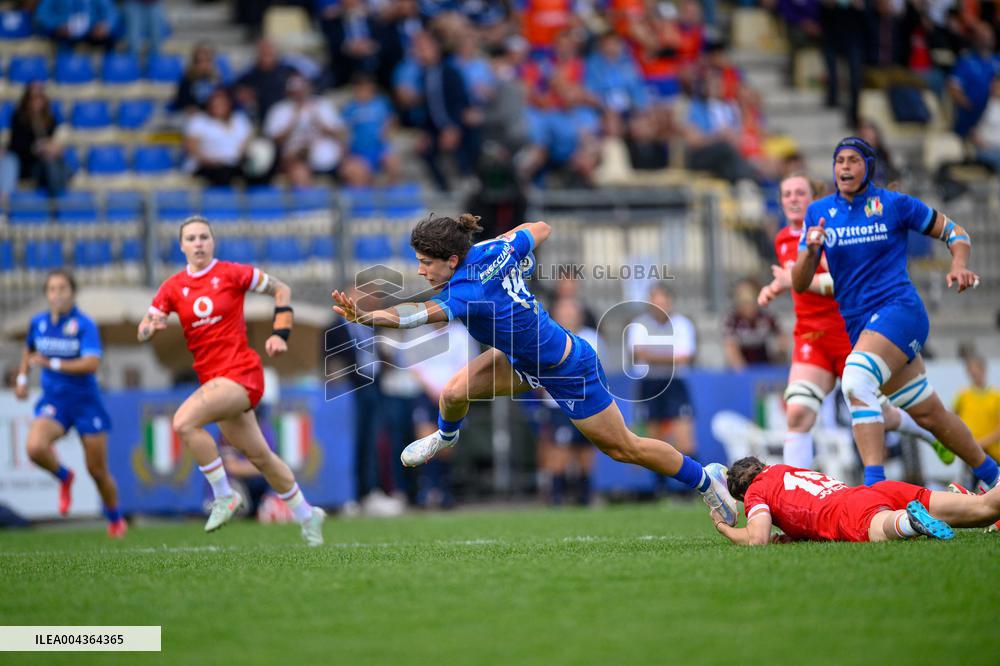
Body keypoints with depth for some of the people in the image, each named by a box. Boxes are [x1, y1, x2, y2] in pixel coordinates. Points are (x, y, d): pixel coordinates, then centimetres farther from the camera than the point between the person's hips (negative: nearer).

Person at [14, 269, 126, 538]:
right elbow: (29, 350, 25)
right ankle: (64, 478, 4)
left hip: (86, 402, -3)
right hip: (53, 402, 3)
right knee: (35, 447, -28)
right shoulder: (38, 323, 2)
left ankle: (115, 519, 32)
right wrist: (22, 378, 14)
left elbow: (92, 363, -26)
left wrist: (52, 364, -30)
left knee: (97, 470, 5)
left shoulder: (84, 325, -13)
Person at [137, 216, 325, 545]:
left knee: (184, 421, -26)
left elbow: (281, 290, 5)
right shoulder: (173, 287, 7)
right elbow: (142, 332, 4)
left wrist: (280, 333, -4)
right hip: (213, 379, 5)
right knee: (260, 456, 12)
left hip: (241, 373, -5)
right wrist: (151, 326, -19)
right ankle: (306, 515, 30)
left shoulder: (232, 273, -4)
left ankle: (224, 496, -13)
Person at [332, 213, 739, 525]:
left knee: (622, 448, 9)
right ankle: (445, 437, 30)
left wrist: (362, 316, -54)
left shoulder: (467, 295, -36)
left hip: (568, 371, -8)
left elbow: (414, 315, -47)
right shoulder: (491, 252, -15)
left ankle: (707, 480, 28)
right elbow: (540, 229, -1)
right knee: (454, 393, -6)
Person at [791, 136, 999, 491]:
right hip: (858, 325, 5)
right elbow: (799, 284, 4)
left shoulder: (894, 205, -2)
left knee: (856, 379, -30)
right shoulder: (818, 212, 7)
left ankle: (874, 482, -35)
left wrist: (959, 267, -12)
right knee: (928, 413, 13)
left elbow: (953, 231, 8)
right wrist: (810, 251, -17)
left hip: (900, 309, -5)